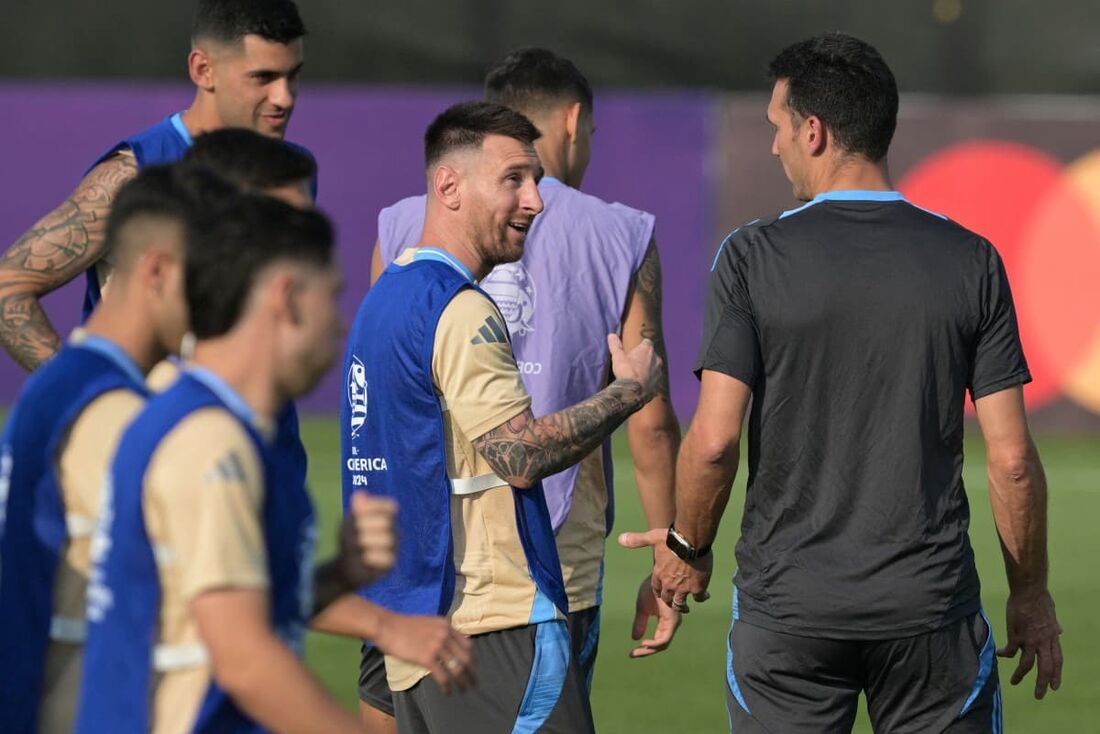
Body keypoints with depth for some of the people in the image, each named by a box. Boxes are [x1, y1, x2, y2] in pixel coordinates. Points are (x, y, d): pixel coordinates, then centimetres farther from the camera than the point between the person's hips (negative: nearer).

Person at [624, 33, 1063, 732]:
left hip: (787, 605, -1)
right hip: (931, 606, 1)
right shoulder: (971, 261, 0)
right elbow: (1012, 459, -1)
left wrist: (689, 546, 8)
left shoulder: (754, 256, -5)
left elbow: (714, 439, -11)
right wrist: (1031, 594, 11)